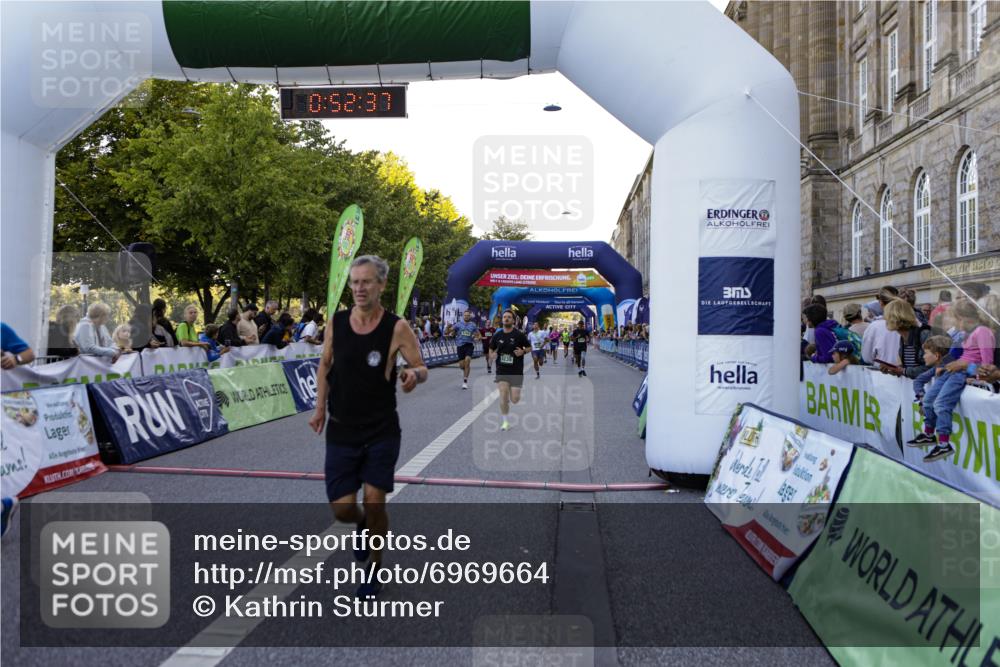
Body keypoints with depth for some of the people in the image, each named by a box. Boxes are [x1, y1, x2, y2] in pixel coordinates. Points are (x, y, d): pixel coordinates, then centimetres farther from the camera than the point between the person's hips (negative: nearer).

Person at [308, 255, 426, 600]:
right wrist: (320, 407, 6)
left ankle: (375, 569, 22)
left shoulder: (397, 327, -10)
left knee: (374, 504, -3)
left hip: (382, 432, -2)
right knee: (342, 508, 1)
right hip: (341, 431, 3)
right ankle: (362, 524, 39)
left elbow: (422, 369, -4)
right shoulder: (335, 322, -1)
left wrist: (414, 373, -28)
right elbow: (325, 365, 12)